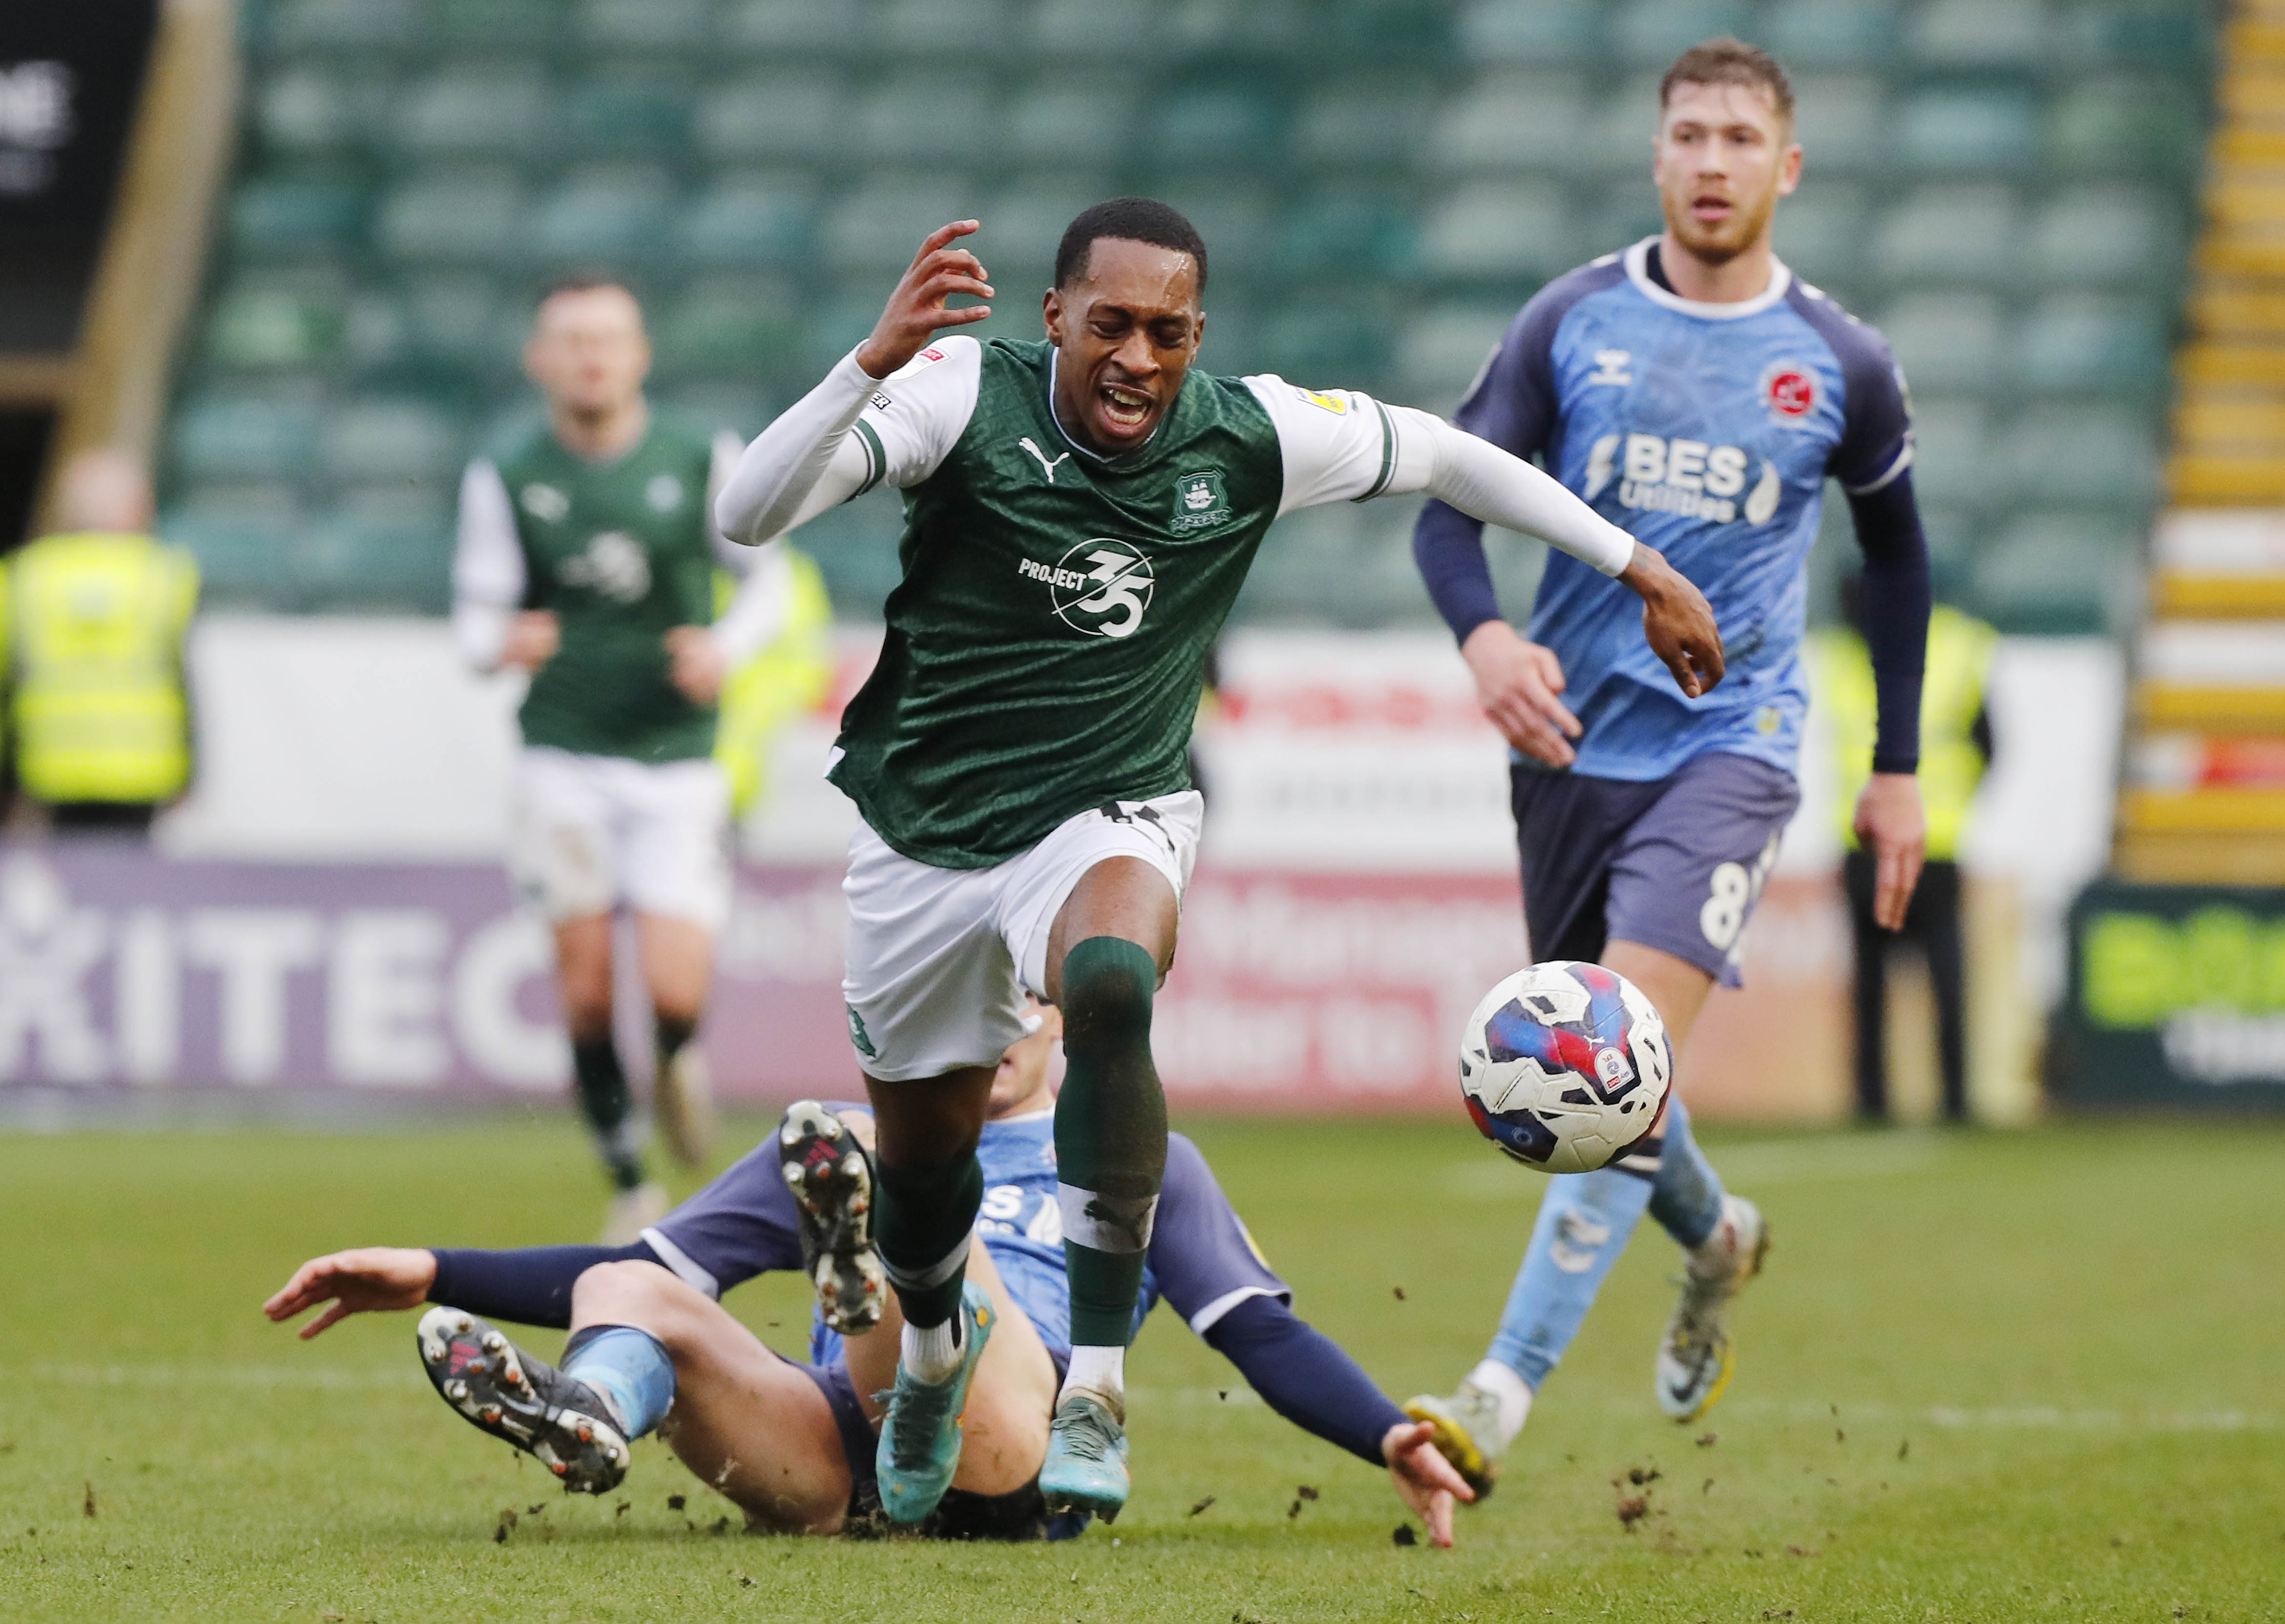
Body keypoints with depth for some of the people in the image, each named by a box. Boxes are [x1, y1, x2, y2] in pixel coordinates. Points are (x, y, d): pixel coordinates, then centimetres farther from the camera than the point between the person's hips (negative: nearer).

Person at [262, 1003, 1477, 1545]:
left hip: (1016, 1470, -3)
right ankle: (588, 1418, -52)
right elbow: (646, 1269, 30)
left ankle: (881, 1259, -64)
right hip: (830, 1472, 3)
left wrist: (1389, 1440, -2)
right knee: (624, 1291, -19)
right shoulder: (836, 1150, 31)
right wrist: (436, 1276, 20)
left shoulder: (1139, 1162, 25)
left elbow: (1264, 1337, 16)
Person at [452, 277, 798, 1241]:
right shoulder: (504, 477, -1)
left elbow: (765, 578, 9)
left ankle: (676, 1059, 25)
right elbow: (477, 612, 0)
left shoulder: (703, 462, -1)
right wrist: (503, 644, -23)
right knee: (587, 986, -5)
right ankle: (629, 1182, 15)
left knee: (676, 990, -12)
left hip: (675, 761, 0)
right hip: (564, 759, 0)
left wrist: (727, 647, -10)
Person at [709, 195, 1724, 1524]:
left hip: (1112, 819, -1)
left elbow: (1442, 455, 7)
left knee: (1111, 987, -36)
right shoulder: (966, 395, -17)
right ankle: (935, 1353, 52)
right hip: (925, 834, 1)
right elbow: (748, 516, -26)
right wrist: (875, 361, -41)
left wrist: (1640, 568, 12)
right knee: (923, 1146, 14)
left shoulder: (1251, 437, -10)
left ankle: (1098, 1392, -32)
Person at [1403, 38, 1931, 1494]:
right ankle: (1717, 1240, 49)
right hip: (1575, 743, 3)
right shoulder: (1574, 323, 1)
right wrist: (1483, 635, -22)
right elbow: (1453, 502, 0)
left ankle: (1508, 1390, -25)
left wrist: (1899, 768, 16)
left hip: (1731, 745, -3)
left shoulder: (1840, 365, 1)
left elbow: (1896, 549, 16)